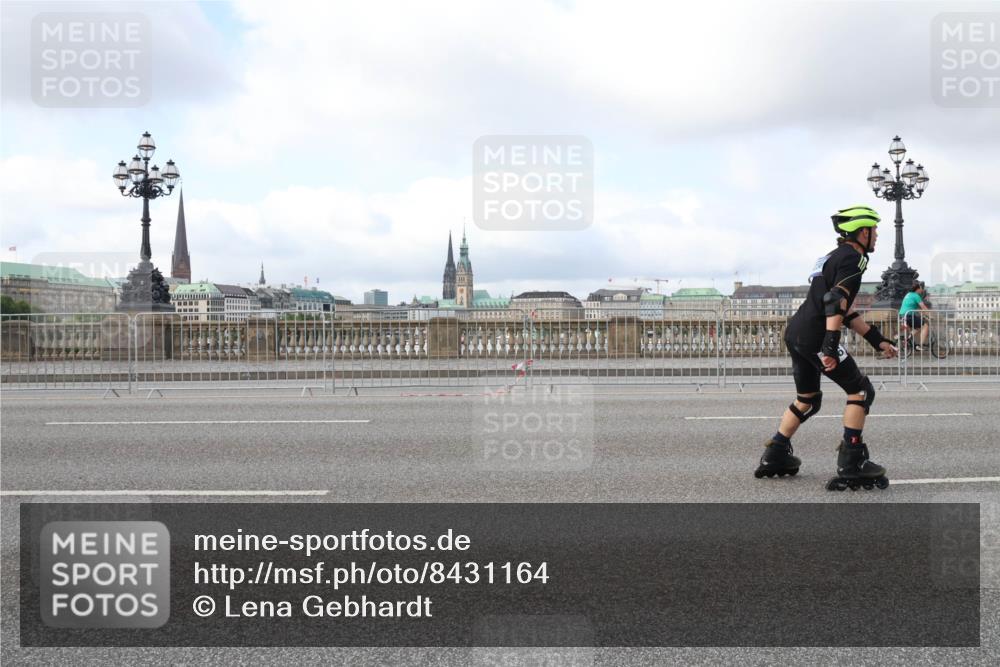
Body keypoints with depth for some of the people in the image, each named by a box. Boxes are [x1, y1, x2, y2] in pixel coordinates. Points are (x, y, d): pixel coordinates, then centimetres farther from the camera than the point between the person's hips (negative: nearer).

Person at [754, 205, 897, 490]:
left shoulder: (835, 257, 24)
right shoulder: (853, 259, -7)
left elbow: (846, 310, 26)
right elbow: (835, 301, -21)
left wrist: (878, 340, 27)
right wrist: (830, 346, -27)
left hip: (795, 333, 10)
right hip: (814, 337, -10)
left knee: (807, 400, 22)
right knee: (861, 391, -1)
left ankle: (774, 456, 25)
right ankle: (851, 464, -3)